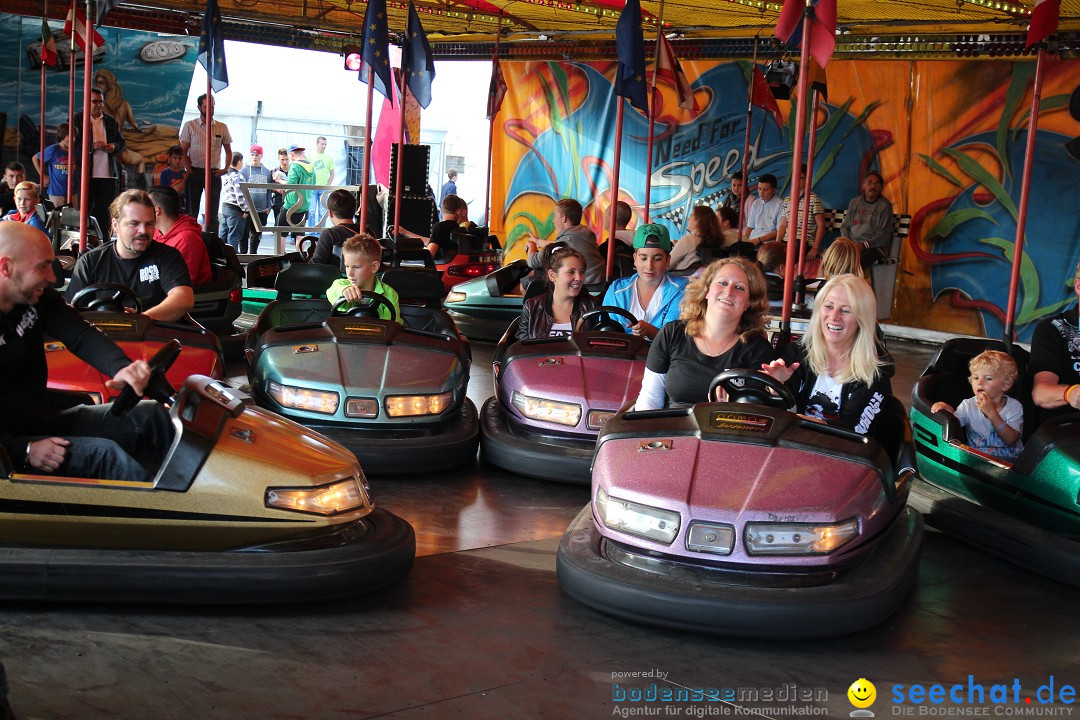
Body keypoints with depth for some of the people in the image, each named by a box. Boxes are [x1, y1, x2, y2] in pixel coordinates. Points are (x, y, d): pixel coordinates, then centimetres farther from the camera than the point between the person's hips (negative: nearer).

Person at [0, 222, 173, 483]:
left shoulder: (38, 297, 2)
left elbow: (81, 335, -6)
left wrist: (121, 367, -28)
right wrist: (24, 450, -30)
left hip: (46, 421, 8)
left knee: (149, 415, 0)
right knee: (103, 452, -27)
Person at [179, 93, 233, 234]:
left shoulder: (222, 127, 7)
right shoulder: (190, 126, 2)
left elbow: (228, 151, 15)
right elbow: (183, 151, 1)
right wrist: (190, 171, -7)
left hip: (214, 173, 1)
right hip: (195, 172, -1)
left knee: (213, 213, 3)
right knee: (192, 211, 1)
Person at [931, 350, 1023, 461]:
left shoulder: (1014, 407, -4)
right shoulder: (968, 406, 2)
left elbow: (1011, 440, -14)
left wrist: (992, 413, -22)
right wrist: (949, 411, -25)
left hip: (1008, 460, 0)